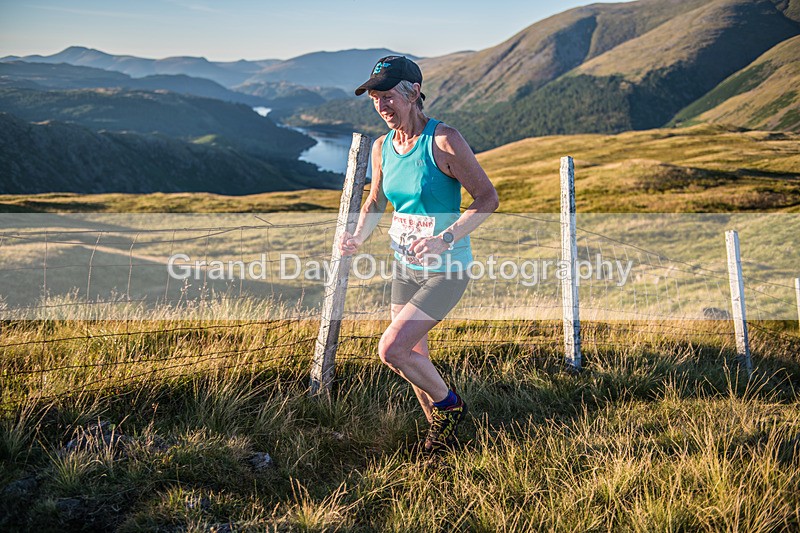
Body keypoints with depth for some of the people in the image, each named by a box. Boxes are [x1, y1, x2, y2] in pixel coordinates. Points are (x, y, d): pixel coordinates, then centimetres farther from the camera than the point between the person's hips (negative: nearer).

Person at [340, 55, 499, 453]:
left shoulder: (444, 141, -18)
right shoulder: (382, 147, 2)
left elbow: (488, 197, -16)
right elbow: (375, 202, 16)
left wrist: (445, 238, -28)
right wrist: (358, 237, -4)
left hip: (445, 270, -7)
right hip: (404, 267, 7)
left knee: (391, 349, -15)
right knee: (413, 359, 15)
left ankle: (449, 404, 12)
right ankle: (441, 429, 39)